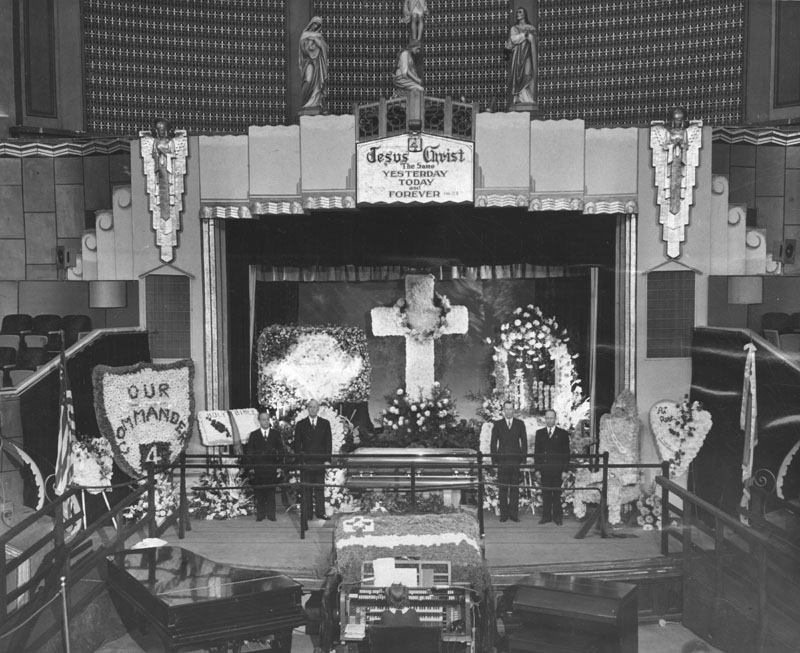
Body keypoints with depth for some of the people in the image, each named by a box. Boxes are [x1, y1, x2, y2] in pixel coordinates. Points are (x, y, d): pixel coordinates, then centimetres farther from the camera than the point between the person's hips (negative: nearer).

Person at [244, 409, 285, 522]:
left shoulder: (276, 433, 8)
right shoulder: (254, 435, 9)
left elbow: (281, 451, 7)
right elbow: (249, 452, 6)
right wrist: (250, 467, -3)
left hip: (272, 468, 0)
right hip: (257, 468, 0)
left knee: (271, 492, 0)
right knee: (259, 493, 1)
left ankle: (271, 514, 7)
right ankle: (260, 515, 8)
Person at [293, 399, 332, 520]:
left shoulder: (325, 423, 8)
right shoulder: (301, 424, 6)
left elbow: (328, 442, 6)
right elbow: (297, 444, 5)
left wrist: (328, 459, -3)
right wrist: (299, 460, -5)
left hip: (320, 461, 1)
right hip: (306, 462, 0)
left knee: (320, 488, 3)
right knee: (306, 489, 1)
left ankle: (320, 512, 7)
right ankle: (307, 513, 5)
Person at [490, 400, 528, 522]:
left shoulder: (520, 424, 9)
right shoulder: (497, 424, 7)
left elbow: (524, 441, 8)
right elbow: (493, 443, 6)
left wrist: (523, 458, 0)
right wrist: (494, 460, -1)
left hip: (516, 460, 0)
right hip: (502, 460, 0)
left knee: (515, 488, 0)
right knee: (503, 488, 0)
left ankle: (514, 513, 5)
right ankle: (504, 514, 4)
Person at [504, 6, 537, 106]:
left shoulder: (531, 28, 13)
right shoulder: (514, 28, 16)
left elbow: (532, 40, 1)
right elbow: (513, 39, 1)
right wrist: (524, 35, -3)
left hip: (527, 56, -1)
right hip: (517, 56, 1)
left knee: (527, 75, -15)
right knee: (518, 77, -10)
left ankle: (528, 100, -19)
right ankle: (518, 100, -14)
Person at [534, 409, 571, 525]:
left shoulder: (563, 433, 5)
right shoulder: (539, 433, 11)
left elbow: (566, 452, 3)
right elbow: (536, 451, 10)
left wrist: (565, 468, -5)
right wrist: (537, 467, 1)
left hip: (557, 468, -2)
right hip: (544, 468, 2)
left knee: (557, 493, 2)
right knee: (545, 493, 5)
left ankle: (557, 517, 9)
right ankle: (546, 516, 10)